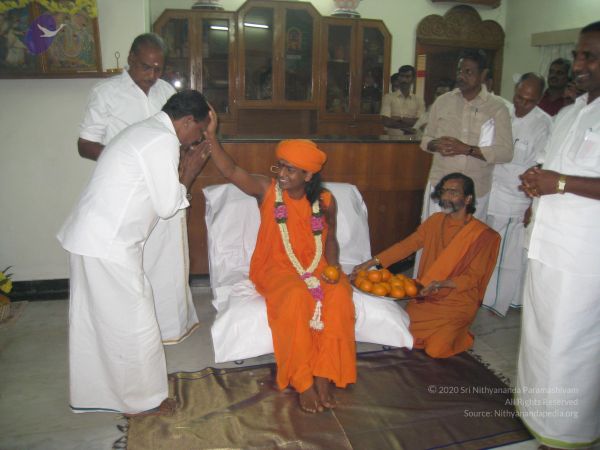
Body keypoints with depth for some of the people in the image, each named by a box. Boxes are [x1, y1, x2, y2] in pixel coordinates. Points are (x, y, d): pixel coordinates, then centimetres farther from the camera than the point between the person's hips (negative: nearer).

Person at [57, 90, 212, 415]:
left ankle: (90, 394, 38)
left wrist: (181, 170, 16)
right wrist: (189, 174, 2)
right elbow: (167, 206, -12)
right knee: (134, 325, 5)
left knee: (90, 321, 21)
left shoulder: (146, 131, 16)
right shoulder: (163, 141, -15)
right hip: (108, 246, -10)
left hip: (87, 238, 10)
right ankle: (141, 399, 23)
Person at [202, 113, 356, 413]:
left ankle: (323, 376, -20)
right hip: (276, 267, -2)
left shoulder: (325, 201, 1)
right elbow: (230, 170, -17)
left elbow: (330, 239, 10)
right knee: (296, 298, -35)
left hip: (316, 267, 2)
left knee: (339, 295, -30)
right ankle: (302, 383, -22)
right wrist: (211, 136, -29)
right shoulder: (266, 190, -4)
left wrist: (333, 267, -8)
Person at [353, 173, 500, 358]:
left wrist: (442, 284, -28)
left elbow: (473, 277, -11)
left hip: (457, 303, -5)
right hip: (426, 296, 5)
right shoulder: (435, 221, 2)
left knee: (435, 349, -20)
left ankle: (460, 335, 13)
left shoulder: (481, 235, -12)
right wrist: (370, 263, -6)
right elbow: (405, 246, 2)